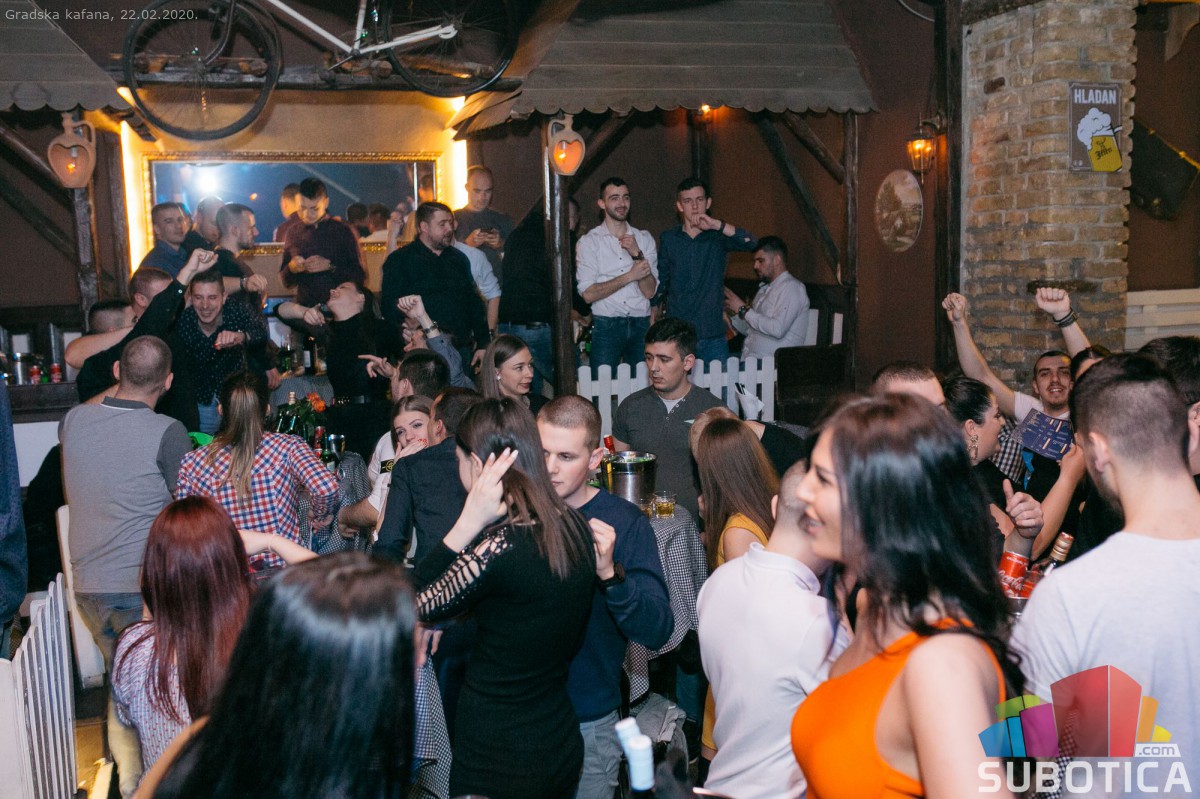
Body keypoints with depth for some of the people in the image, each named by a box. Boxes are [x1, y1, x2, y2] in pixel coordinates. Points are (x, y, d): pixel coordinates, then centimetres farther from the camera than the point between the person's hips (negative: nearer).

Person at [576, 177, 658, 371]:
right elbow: (588, 294, -9)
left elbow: (650, 291, 0)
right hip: (606, 325, -2)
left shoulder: (644, 239, 8)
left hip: (641, 325, 3)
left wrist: (637, 254, -11)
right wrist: (629, 276, -12)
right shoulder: (589, 241, 0)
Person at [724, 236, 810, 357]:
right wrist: (732, 313, 6)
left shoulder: (792, 288, -6)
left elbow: (778, 329, -20)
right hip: (747, 359, 8)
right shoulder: (764, 289, 19)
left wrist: (744, 309, -12)